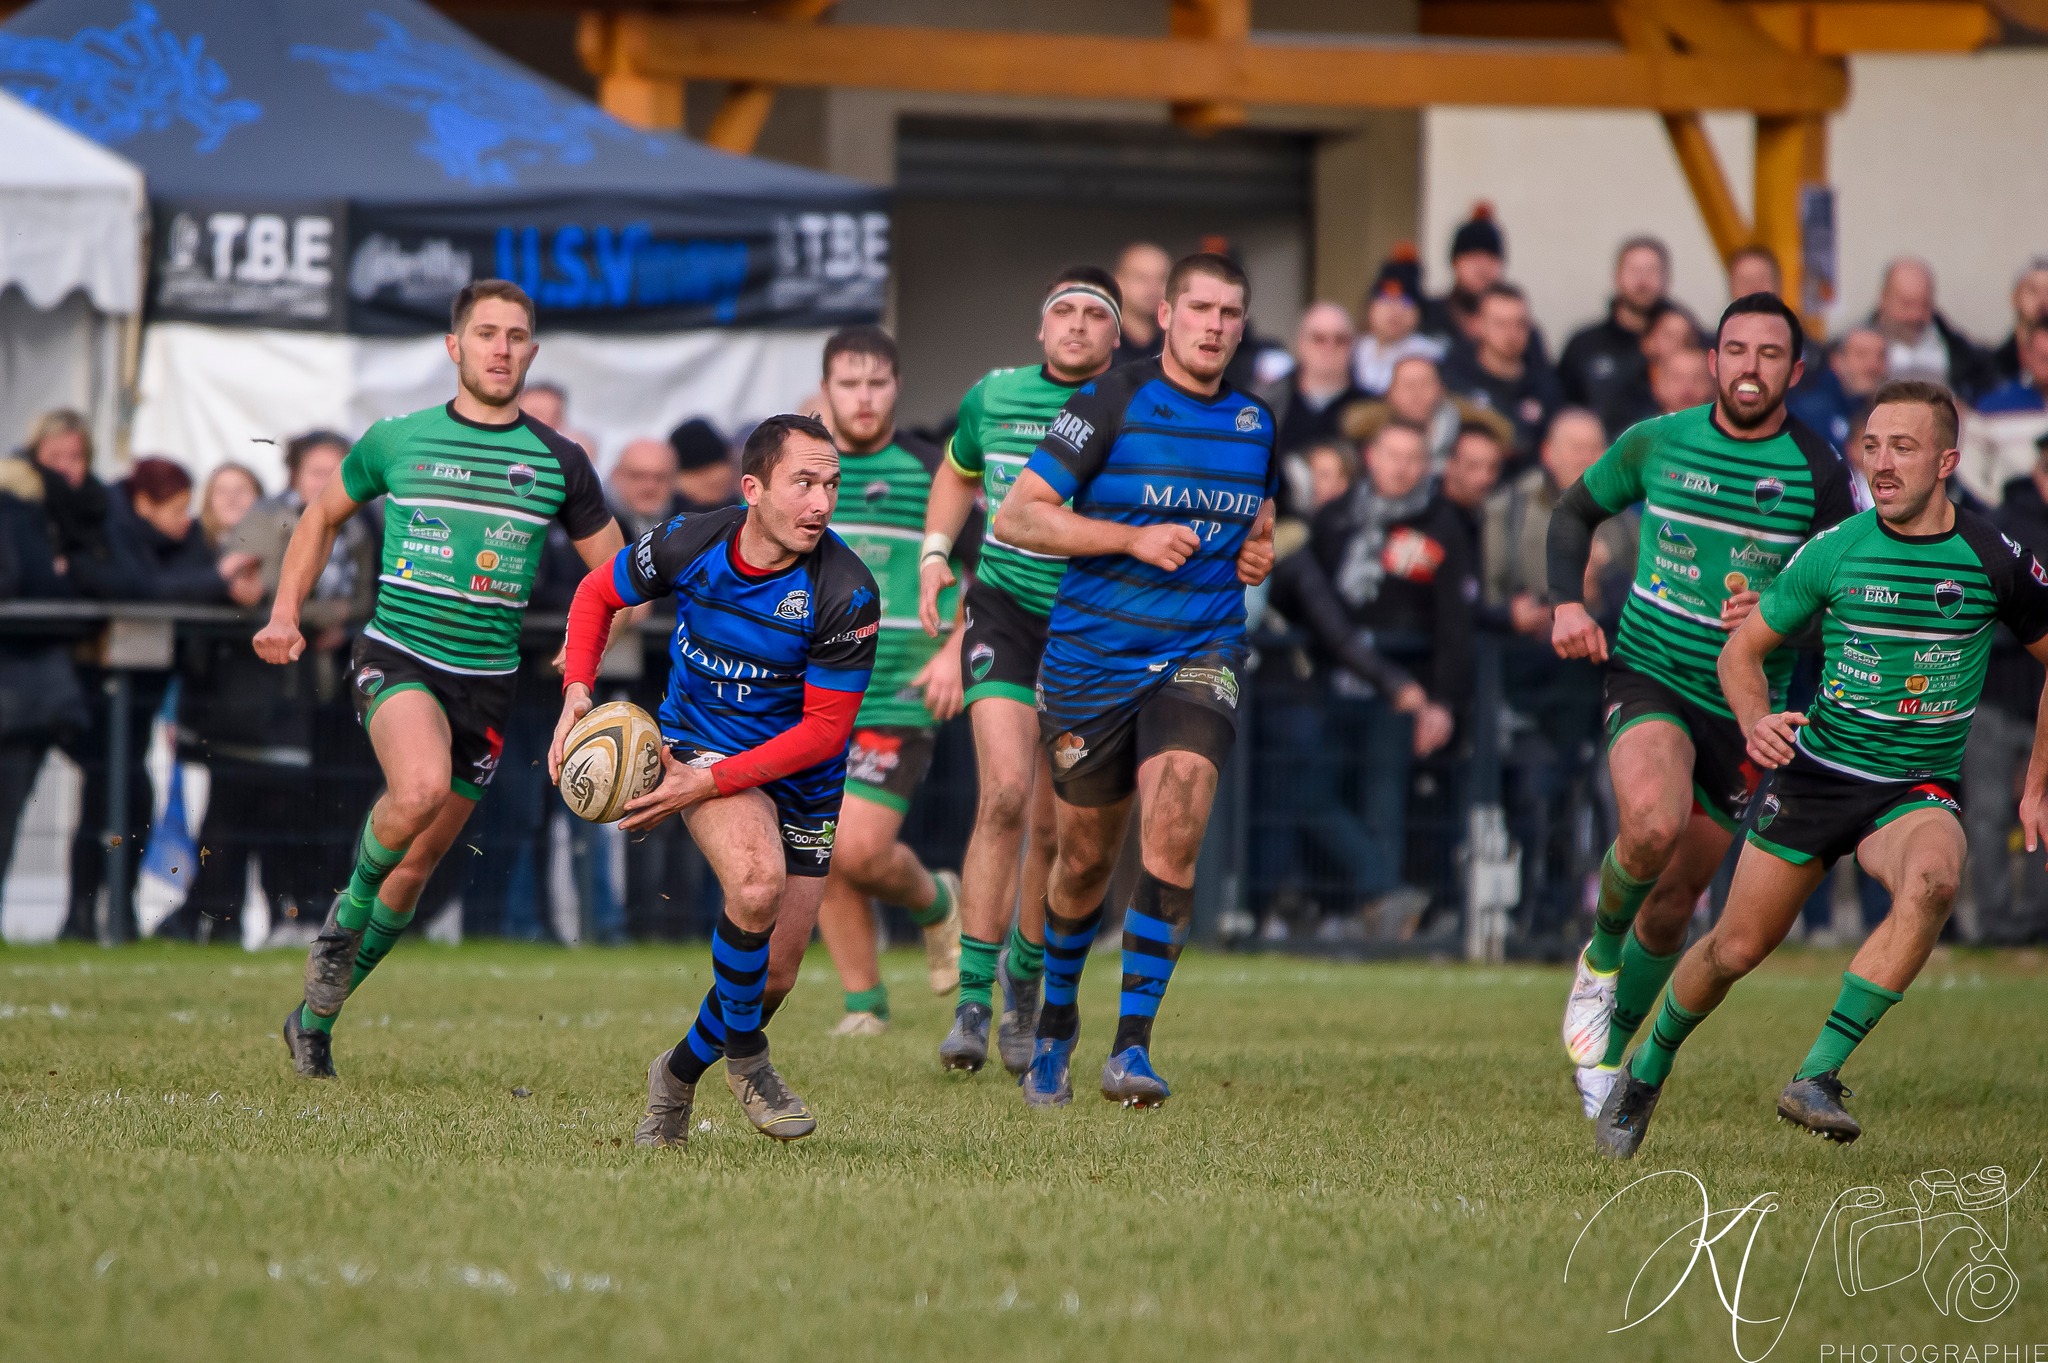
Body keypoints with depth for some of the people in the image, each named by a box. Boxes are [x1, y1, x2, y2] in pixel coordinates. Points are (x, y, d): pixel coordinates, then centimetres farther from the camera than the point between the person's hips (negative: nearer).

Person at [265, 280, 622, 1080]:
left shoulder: (559, 463, 3)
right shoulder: (396, 441, 1)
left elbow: (616, 574, 11)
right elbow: (324, 515, 18)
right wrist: (285, 614, 6)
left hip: (487, 682, 3)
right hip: (398, 657, -3)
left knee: (415, 868, 7)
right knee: (421, 787, -34)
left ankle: (315, 1016, 26)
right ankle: (347, 913, -5)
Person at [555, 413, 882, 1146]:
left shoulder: (845, 593, -23)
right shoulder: (689, 545, -17)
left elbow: (825, 729, -18)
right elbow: (598, 591, 5)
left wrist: (707, 784, -24)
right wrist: (577, 690, -10)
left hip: (800, 778, 1)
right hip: (698, 739, -1)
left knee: (775, 976, 3)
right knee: (756, 878, -32)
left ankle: (679, 1072, 33)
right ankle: (746, 1057, -9)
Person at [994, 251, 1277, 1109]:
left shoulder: (1254, 424, 9)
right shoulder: (1109, 404, -6)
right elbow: (1017, 516, -10)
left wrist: (1258, 552, 6)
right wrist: (1134, 538, -17)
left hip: (1197, 659, 2)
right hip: (1091, 658, -2)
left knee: (1172, 832, -21)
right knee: (1085, 860, 9)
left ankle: (1134, 1043, -20)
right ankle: (1055, 1019, 35)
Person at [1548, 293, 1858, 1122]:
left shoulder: (1819, 475, -5)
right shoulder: (1656, 443, -2)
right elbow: (1576, 511, 15)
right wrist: (1567, 602, -1)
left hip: (1744, 705, 1)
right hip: (1650, 675, -1)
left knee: (1674, 902, 8)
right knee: (1654, 824, -31)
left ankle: (1608, 1051, 31)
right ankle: (1599, 958, -2)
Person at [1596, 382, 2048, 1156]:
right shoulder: (1833, 551, -6)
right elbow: (1743, 648, 5)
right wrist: (1756, 721, -16)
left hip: (1917, 791, -1)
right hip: (1816, 771, 1)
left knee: (1931, 882, -34)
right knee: (1737, 947, 3)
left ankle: (1818, 1076, -29)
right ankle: (1649, 1069, 34)